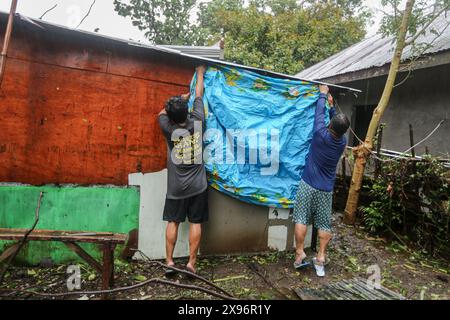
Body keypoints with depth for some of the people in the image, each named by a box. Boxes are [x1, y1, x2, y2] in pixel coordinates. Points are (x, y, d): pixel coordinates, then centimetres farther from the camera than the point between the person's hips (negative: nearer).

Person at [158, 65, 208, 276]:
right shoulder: (197, 122, -8)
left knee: (173, 222, 9)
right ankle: (191, 263, 9)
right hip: (198, 186, 1)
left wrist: (180, 99, 18)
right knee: (195, 223, 6)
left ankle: (169, 261, 13)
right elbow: (199, 96, 8)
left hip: (176, 187, -1)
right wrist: (200, 74, 23)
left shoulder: (169, 129, -10)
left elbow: (162, 113, 13)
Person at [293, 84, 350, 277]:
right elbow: (339, 128, 20)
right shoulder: (342, 142, -1)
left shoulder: (321, 134, -13)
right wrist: (332, 106, 29)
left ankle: (299, 254, 3)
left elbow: (319, 113, 3)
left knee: (301, 219, 2)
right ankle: (320, 258, 10)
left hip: (308, 184, -3)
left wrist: (323, 95, 19)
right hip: (326, 189, 3)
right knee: (324, 224, 9)